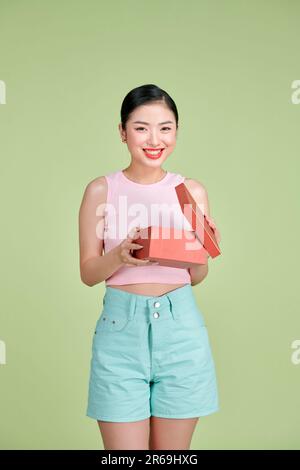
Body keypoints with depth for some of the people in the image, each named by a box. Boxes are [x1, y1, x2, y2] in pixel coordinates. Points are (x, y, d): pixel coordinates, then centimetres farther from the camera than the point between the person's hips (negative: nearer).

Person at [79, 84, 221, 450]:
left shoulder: (192, 191, 4)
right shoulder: (101, 190, -1)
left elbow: (197, 277, 10)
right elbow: (88, 273, 1)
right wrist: (121, 256, -19)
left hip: (180, 327, 2)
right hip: (121, 326, -2)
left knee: (171, 452, 13)